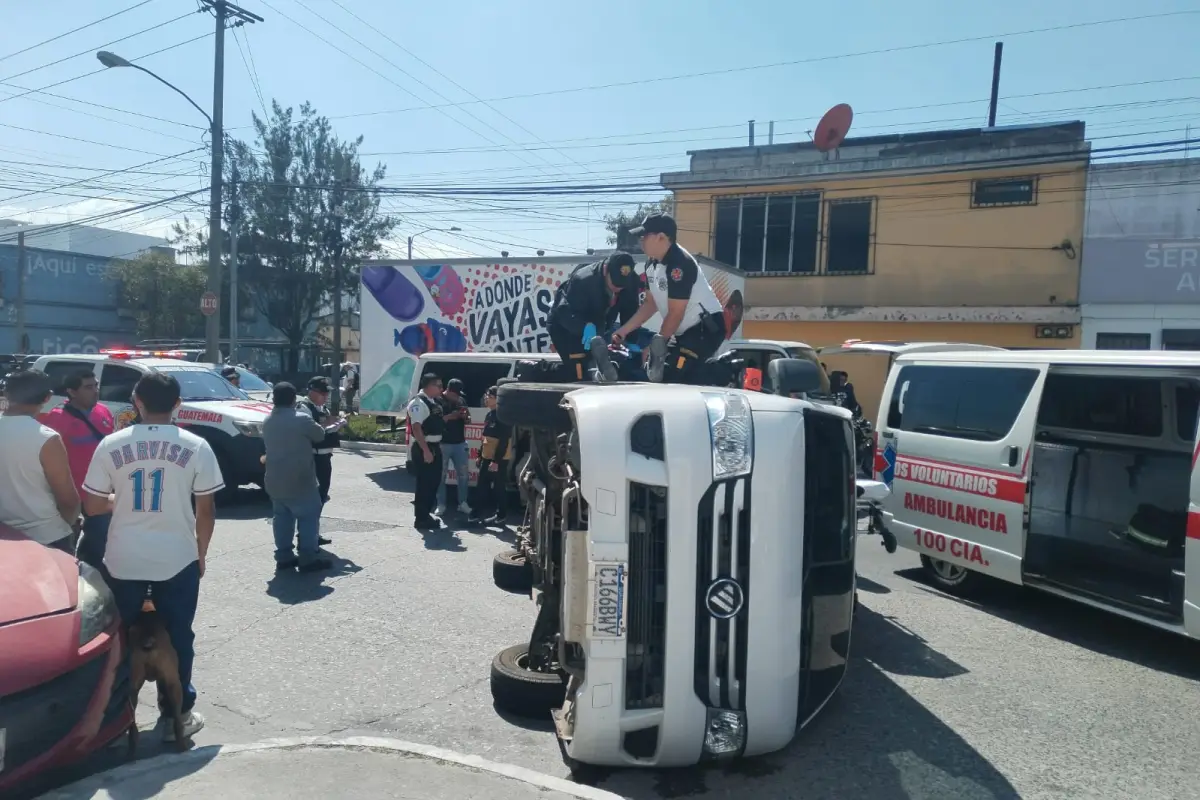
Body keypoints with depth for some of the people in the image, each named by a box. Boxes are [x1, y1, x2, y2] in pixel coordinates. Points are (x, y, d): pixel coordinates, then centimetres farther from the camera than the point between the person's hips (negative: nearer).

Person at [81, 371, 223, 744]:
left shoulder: (111, 445, -3)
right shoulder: (196, 446, -7)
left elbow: (92, 505, 2)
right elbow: (206, 510, -4)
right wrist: (201, 552, 10)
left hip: (123, 560, 2)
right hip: (178, 559, -1)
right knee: (177, 638, 10)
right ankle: (177, 716, 17)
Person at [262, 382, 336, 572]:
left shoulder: (268, 421, 7)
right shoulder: (301, 419, -16)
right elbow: (320, 435, -3)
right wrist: (316, 426, 20)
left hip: (275, 480, 7)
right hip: (298, 480, -7)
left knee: (281, 517, 14)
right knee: (309, 516, 0)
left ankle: (283, 557, 17)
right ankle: (308, 559, 0)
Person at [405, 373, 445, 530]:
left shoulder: (434, 402, 14)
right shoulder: (418, 402, -16)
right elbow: (416, 428, -24)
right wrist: (426, 450, -27)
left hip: (435, 446, 10)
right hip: (423, 448, -10)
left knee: (433, 482, 16)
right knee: (424, 484, -4)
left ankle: (425, 514, 28)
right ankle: (421, 518, 5)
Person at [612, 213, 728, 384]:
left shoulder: (679, 264, -24)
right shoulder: (652, 264, 6)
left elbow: (675, 314, -22)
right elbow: (651, 303, 15)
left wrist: (655, 347, -13)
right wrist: (623, 330, 8)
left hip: (706, 329, -10)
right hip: (685, 331, 10)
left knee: (672, 379, -22)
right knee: (654, 373, 8)